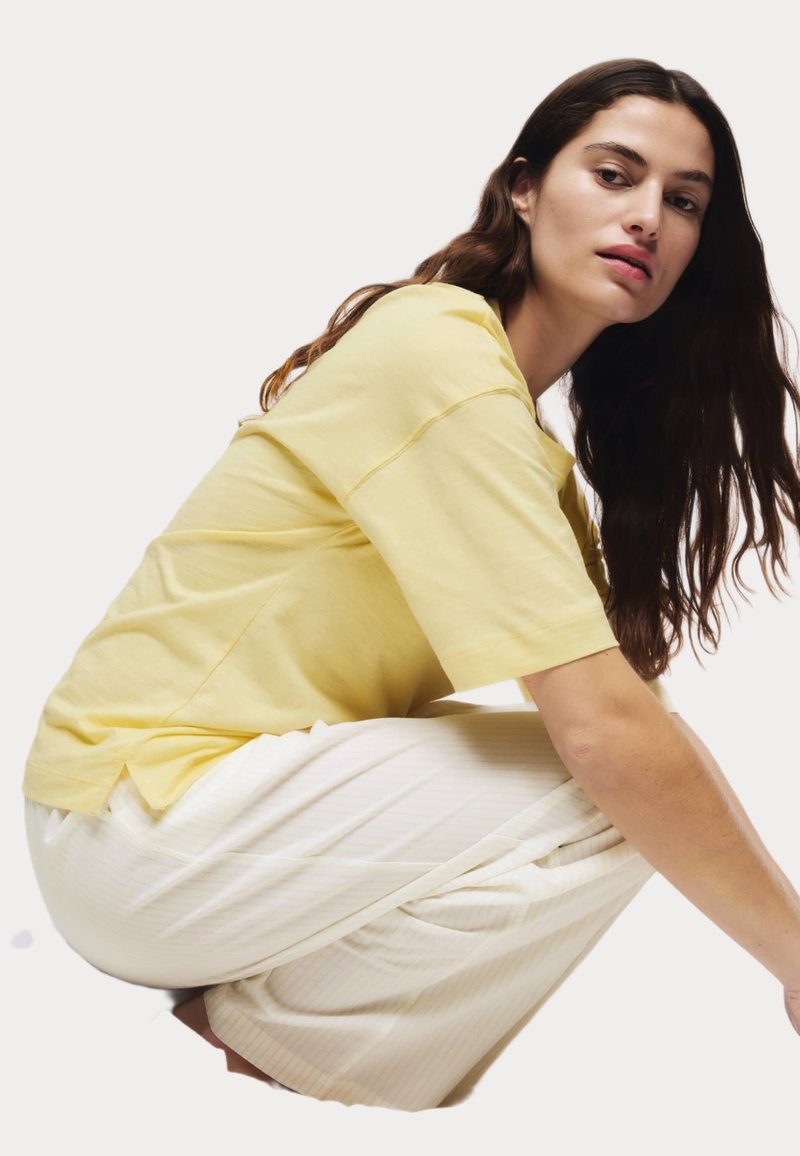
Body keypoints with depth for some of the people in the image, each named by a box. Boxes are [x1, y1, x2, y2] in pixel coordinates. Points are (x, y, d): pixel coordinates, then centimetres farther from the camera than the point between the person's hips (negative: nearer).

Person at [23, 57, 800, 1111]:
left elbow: (632, 684, 7)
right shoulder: (442, 353, -19)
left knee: (637, 798, 7)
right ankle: (282, 1047, -3)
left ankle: (251, 1007, 7)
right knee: (607, 800, -18)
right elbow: (605, 725, -25)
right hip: (141, 824, -9)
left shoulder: (514, 416, 12)